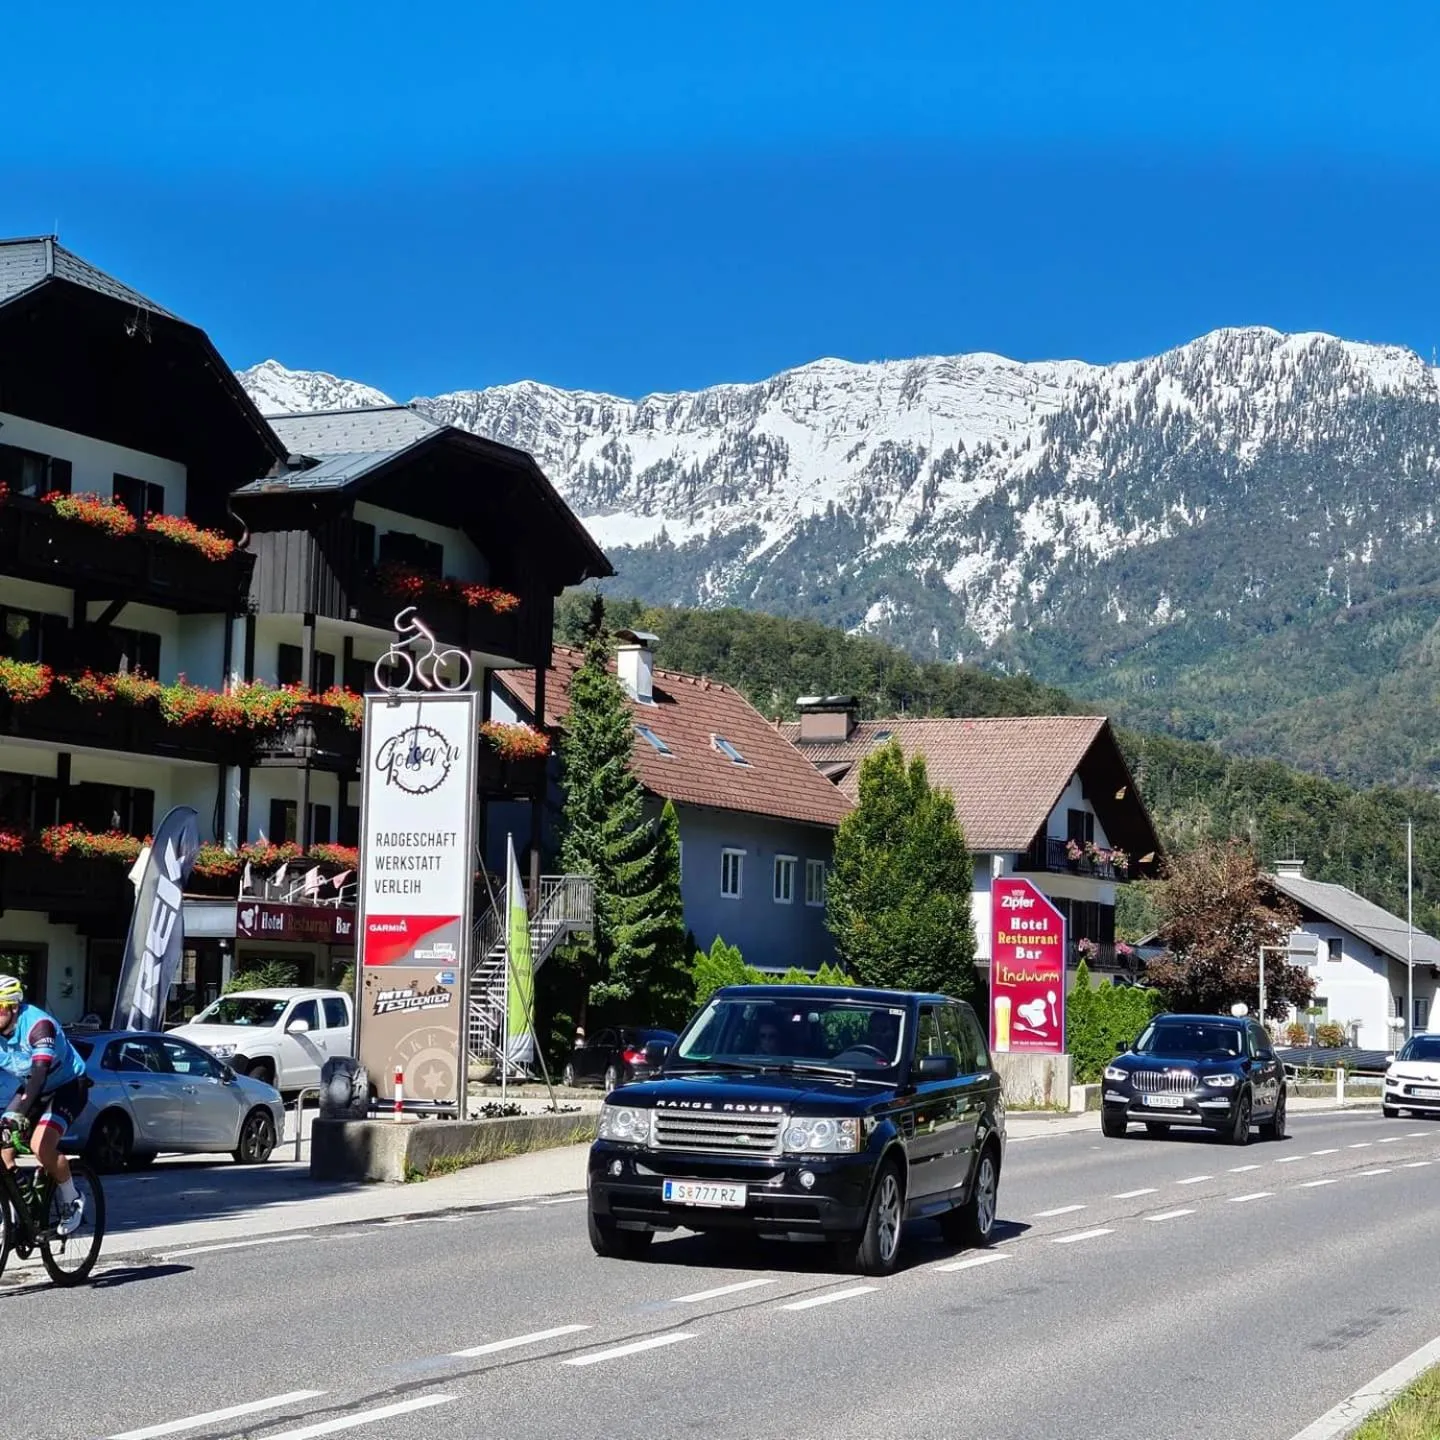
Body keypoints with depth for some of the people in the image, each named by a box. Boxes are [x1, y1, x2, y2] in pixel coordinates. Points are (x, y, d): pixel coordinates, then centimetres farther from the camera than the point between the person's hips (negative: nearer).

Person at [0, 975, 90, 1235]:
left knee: (41, 1145, -26)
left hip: (68, 1086, -7)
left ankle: (72, 1201, -2)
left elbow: (40, 1072, -42)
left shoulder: (38, 1024, -31)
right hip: (32, 1088, 7)